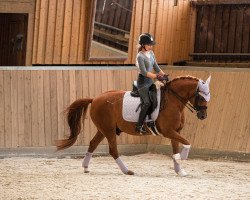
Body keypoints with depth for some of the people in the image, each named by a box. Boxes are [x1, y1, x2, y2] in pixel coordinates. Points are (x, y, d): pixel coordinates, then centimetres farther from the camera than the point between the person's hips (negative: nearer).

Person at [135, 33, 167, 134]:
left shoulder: (151, 53, 7)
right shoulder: (140, 56, -18)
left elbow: (156, 67, 14)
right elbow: (144, 72, -24)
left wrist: (164, 75, 3)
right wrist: (156, 76, -30)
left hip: (150, 81, 9)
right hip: (143, 82, -9)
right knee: (147, 103, -15)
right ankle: (139, 126, -10)